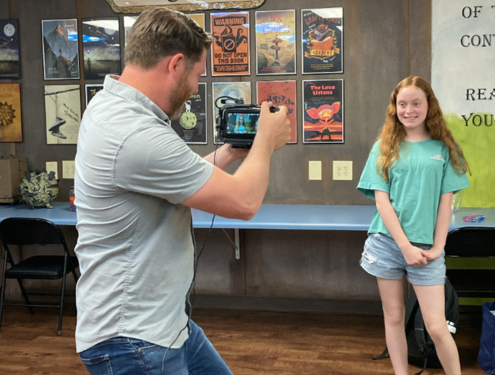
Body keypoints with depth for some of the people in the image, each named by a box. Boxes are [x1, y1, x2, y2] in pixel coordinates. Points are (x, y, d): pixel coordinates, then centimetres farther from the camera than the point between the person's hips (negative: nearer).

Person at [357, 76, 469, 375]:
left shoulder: (443, 148, 3)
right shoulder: (384, 148, 3)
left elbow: (445, 202, 2)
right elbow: (382, 200, -3)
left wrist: (437, 248, -5)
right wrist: (405, 246, -10)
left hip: (426, 248, -1)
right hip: (388, 243, 1)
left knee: (437, 326, -4)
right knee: (394, 318, 10)